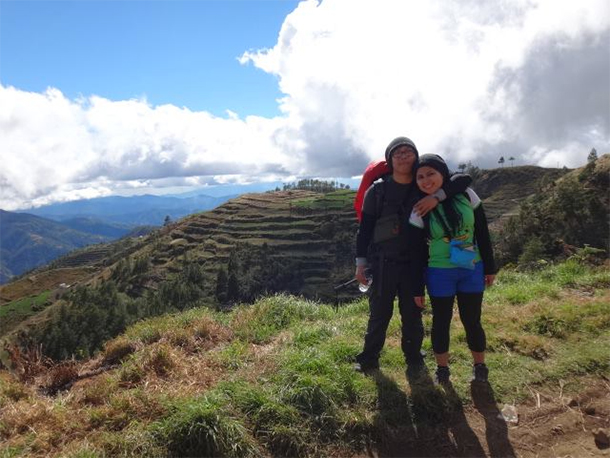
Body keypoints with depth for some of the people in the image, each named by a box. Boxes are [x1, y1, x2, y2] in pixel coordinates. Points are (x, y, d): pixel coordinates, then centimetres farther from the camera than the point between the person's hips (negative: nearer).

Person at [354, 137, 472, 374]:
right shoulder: (377, 190, -2)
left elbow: (465, 179, -7)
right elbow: (365, 228, 1)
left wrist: (437, 196, -24)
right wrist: (360, 262, -3)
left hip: (414, 263, 2)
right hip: (383, 262, -1)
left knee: (412, 314, 10)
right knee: (379, 313, 4)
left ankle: (413, 356, 29)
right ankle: (369, 358, 20)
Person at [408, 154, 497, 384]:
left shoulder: (466, 195, -5)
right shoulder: (419, 211, -8)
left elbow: (482, 233, 2)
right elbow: (416, 252, -3)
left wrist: (489, 267, 3)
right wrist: (417, 288, -2)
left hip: (472, 270, 1)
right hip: (439, 273, -1)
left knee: (472, 321, 8)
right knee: (441, 321, 9)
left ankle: (480, 367, 30)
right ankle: (442, 369, 27)